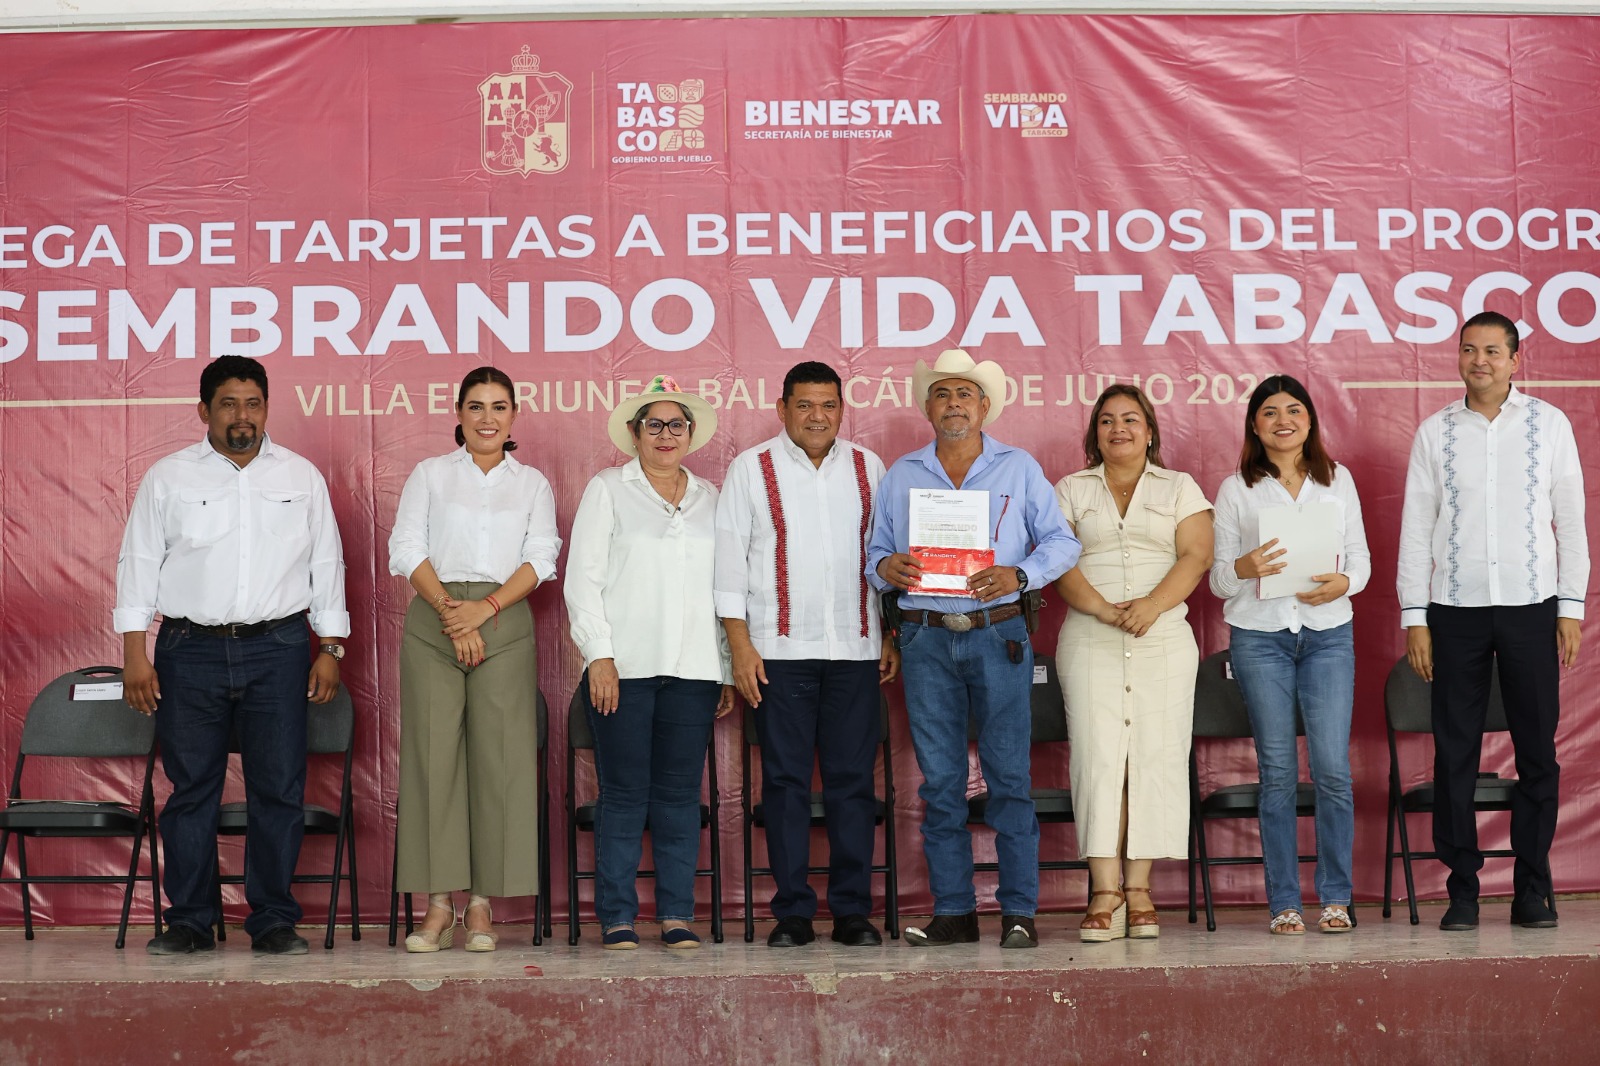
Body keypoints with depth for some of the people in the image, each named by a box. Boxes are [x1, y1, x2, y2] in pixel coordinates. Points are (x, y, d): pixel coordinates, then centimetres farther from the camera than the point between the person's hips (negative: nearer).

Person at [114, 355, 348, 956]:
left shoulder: (301, 478, 10)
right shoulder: (169, 478, 7)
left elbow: (326, 564, 12)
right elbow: (138, 563, 6)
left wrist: (330, 648, 6)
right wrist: (134, 653, -2)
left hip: (278, 651, 0)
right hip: (190, 652, 0)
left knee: (279, 788, 0)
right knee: (191, 787, 2)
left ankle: (274, 922, 8)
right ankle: (189, 921, 11)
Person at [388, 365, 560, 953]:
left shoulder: (532, 483, 15)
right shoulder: (430, 474, 13)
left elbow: (540, 558, 3)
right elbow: (406, 549, 4)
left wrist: (483, 608, -11)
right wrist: (448, 608, -11)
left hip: (504, 623, 0)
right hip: (431, 622, 0)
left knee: (499, 758, -5)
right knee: (433, 755, -5)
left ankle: (481, 907, -1)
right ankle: (438, 904, -1)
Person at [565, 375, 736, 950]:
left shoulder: (709, 498, 16)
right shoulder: (608, 489, 7)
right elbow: (582, 578, 1)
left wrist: (730, 670, 10)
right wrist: (599, 654, -9)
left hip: (692, 667, 3)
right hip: (624, 665, -3)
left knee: (680, 792, 3)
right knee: (624, 793, -2)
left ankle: (677, 914, 9)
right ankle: (617, 917, 4)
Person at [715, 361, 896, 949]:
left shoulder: (868, 468, 12)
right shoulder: (751, 469, 4)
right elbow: (729, 557, 2)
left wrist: (892, 636, 9)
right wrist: (739, 644, -5)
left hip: (854, 649, 2)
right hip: (780, 651, -2)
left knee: (853, 779, 1)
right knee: (785, 780, 0)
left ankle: (853, 910, 8)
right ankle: (793, 912, 6)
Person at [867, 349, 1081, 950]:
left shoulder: (1019, 469, 9)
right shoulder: (900, 476, 14)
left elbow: (1061, 543, 5)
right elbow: (876, 551, 14)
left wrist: (1019, 574, -12)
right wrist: (886, 568, -9)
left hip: (998, 635, -2)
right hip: (926, 639, 2)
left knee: (1009, 775, -3)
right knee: (939, 780, 2)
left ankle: (1019, 911, 1)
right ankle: (952, 911, 8)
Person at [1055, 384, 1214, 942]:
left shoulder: (1180, 488, 14)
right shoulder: (1070, 490, 14)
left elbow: (1196, 555, 0)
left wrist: (1154, 604, -17)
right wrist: (1102, 608, -15)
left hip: (1164, 640, 0)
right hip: (1090, 641, 0)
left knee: (1157, 758, -5)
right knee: (1097, 757, -10)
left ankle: (1139, 890, -1)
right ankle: (1105, 893, -12)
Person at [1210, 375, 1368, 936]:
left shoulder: (1338, 480, 12)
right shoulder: (1236, 489, 6)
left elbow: (1360, 558, 11)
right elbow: (1218, 578, 5)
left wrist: (1342, 583, -10)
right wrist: (1244, 568, -17)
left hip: (1328, 633, 1)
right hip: (1259, 636, -1)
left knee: (1332, 768, -6)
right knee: (1277, 772, 0)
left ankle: (1335, 898, 5)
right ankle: (1284, 902, 6)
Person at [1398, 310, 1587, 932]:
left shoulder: (1548, 424, 6)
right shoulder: (1435, 432, 6)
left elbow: (1570, 520, 7)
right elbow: (1416, 527, 6)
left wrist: (1572, 606, 1)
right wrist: (1414, 617, 1)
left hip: (1530, 606, 0)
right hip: (1456, 609, 0)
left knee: (1537, 750, 1)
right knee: (1455, 752, 1)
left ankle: (1532, 888, 10)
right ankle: (1462, 887, 8)